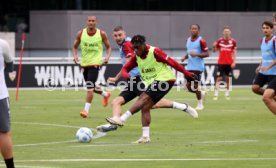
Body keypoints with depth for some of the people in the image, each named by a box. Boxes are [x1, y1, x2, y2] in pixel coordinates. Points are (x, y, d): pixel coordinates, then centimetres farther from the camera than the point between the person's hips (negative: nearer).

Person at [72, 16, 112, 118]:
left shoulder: (101, 34, -5)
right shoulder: (81, 33, -1)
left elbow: (108, 47, 7)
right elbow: (75, 47, 11)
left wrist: (107, 57, -11)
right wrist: (75, 56, -8)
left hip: (95, 63, -4)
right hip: (84, 63, 4)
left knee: (90, 87, -17)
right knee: (91, 87, 17)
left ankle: (86, 110, -15)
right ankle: (105, 95, 47)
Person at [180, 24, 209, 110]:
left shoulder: (201, 41, -9)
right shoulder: (188, 40, 13)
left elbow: (207, 54, -11)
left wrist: (196, 54, -24)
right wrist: (184, 57, 5)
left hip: (198, 67, -7)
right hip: (189, 67, 7)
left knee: (195, 86, -7)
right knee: (189, 86, 4)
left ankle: (200, 104, 9)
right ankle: (201, 93, 31)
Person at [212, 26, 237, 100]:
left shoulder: (233, 41, 0)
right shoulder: (219, 41, 1)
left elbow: (234, 52, 4)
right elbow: (214, 50, 6)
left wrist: (234, 62, -4)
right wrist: (214, 46, -16)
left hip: (229, 63, 1)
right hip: (221, 63, -1)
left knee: (227, 78, 5)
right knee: (219, 78, -6)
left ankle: (227, 94, 14)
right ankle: (216, 94, -4)